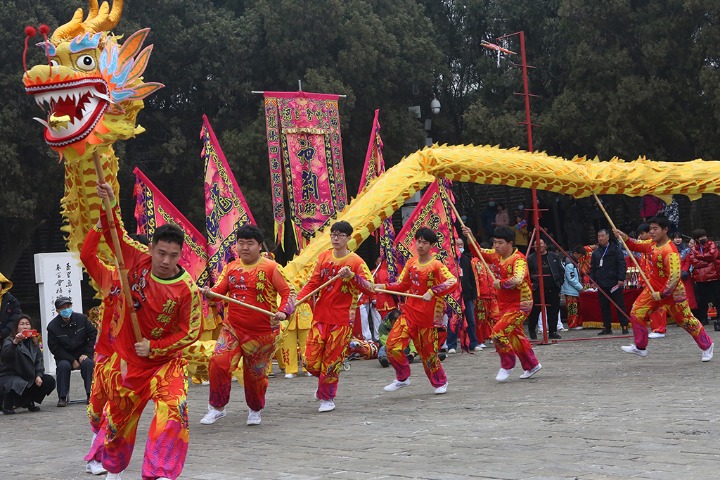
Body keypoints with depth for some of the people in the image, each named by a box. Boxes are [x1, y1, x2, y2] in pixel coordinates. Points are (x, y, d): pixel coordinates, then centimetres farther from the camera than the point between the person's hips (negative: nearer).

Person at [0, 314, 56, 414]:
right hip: (10, 377, -7)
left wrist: (38, 375, -11)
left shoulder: (32, 342, 12)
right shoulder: (9, 340, -9)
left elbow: (39, 360, 6)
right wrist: (15, 342, -50)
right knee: (19, 385, -38)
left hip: (28, 377, 7)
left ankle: (29, 402, 9)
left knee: (49, 381, -9)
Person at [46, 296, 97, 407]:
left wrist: (87, 354, -10)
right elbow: (54, 348, -8)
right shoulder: (52, 326, -7)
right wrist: (72, 360, -16)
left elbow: (94, 335, 1)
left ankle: (90, 395, -27)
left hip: (82, 354, 1)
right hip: (64, 357, -1)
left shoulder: (82, 319, -3)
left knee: (88, 363, -30)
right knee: (63, 366, -32)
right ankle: (62, 397, -25)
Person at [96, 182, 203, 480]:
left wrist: (154, 348, -17)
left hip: (165, 360, -3)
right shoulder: (138, 260, -12)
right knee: (119, 414, 17)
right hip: (127, 357, 3)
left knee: (173, 409, -26)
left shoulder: (187, 290, -20)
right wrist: (109, 206, -22)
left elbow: (190, 332, -14)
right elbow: (115, 235, -5)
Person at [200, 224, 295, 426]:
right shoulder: (231, 268, 7)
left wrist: (283, 312, -26)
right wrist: (208, 293, -17)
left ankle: (255, 410, 36)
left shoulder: (271, 268, -7)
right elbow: (219, 290, 6)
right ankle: (217, 407, 1)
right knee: (218, 362, -16)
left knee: (255, 373, 9)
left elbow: (288, 293, -8)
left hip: (262, 332, -3)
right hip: (233, 328, 3)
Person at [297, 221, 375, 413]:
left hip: (342, 319, -4)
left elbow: (370, 288, -13)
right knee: (311, 360, 1)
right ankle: (325, 382, 32)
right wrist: (297, 300, -7)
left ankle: (328, 397, 17)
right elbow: (313, 283, 7)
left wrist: (352, 276, -28)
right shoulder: (323, 257, 7)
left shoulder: (356, 262, -5)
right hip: (320, 316, 4)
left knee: (332, 359, 0)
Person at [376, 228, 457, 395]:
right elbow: (402, 285, 15)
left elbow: (453, 282, -26)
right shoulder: (411, 263, 6)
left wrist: (432, 292, -35)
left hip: (427, 315, -5)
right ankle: (403, 378, 11)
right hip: (409, 311, 5)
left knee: (428, 351, 5)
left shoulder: (436, 265, -11)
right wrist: (384, 287, 0)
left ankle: (440, 382, 29)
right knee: (392, 345, -9)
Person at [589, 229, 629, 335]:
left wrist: (621, 279, -14)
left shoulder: (616, 249, -1)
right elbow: (592, 267, 18)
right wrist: (593, 279, 5)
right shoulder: (596, 252, 13)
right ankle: (607, 328, 13)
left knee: (620, 305, -3)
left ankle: (624, 326, -1)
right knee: (604, 307, 7)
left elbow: (622, 264, -6)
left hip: (614, 283, -5)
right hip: (601, 284, 5)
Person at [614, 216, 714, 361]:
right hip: (654, 289, 8)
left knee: (686, 320, 4)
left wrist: (661, 294, -26)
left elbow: (674, 277, -31)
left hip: (672, 293, -8)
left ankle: (707, 345, 25)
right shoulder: (653, 243, -1)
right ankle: (640, 347, 13)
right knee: (636, 313, 1)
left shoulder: (670, 251, -28)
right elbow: (637, 245, 18)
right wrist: (625, 238, 0)